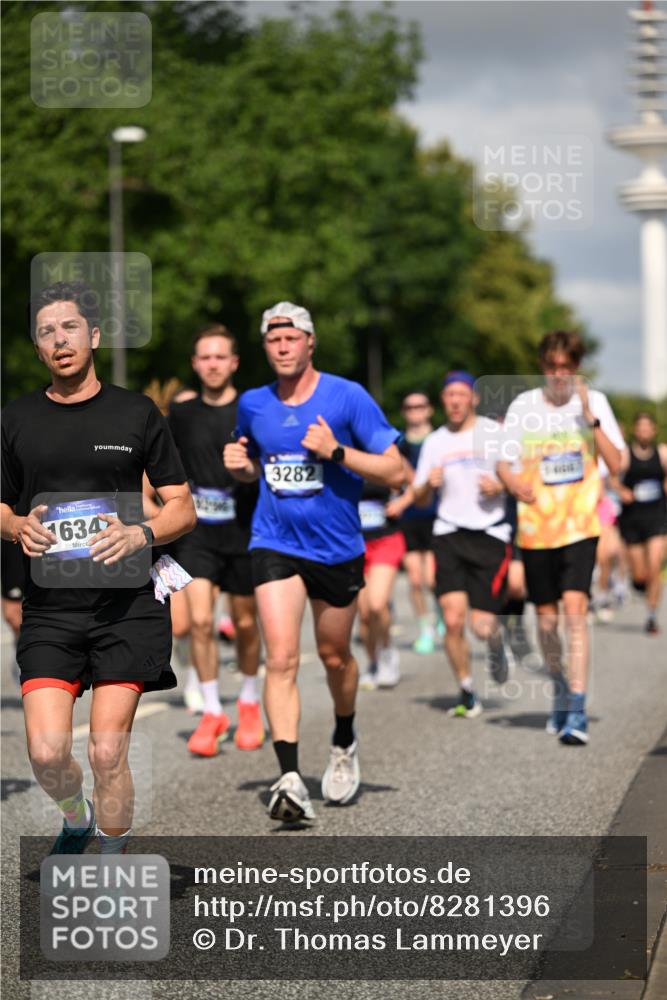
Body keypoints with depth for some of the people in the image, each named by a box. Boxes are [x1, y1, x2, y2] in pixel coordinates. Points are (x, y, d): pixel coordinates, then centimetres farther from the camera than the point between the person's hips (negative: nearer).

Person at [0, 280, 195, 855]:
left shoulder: (137, 413, 3)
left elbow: (183, 509, 6)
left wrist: (140, 534, -15)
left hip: (126, 607, -2)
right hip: (49, 609, 2)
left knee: (108, 751, -7)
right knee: (47, 752, -9)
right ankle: (77, 820, 25)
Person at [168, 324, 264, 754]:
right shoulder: (182, 415, 5)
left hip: (244, 531, -2)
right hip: (197, 531, 2)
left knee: (246, 623, 10)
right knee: (200, 620, -12)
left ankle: (249, 703, 32)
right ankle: (212, 711, 0)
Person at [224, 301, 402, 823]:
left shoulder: (348, 397, -9)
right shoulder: (253, 404, 4)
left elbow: (395, 471, -10)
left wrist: (336, 452, -21)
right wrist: (239, 465, 0)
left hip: (338, 548, -1)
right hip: (276, 544, 1)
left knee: (334, 656, 15)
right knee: (281, 658, -15)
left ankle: (344, 742, 43)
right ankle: (290, 778, -20)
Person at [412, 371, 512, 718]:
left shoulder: (496, 433, 2)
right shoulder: (435, 441, 10)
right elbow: (418, 498, 14)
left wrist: (500, 487, -13)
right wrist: (429, 484, -7)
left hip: (490, 535, -2)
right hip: (449, 534, 2)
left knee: (481, 624, -8)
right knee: (453, 619, -12)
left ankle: (495, 641, 30)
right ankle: (467, 693, 6)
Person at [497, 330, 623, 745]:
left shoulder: (594, 401, 0)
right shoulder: (523, 406, 3)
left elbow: (616, 464, -6)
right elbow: (505, 464, 8)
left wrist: (591, 418, -17)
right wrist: (517, 484, -14)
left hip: (580, 526, -2)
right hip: (536, 528, 2)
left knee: (575, 609, -17)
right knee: (546, 618, 9)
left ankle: (577, 712, -17)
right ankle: (561, 692, 33)